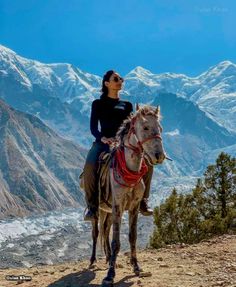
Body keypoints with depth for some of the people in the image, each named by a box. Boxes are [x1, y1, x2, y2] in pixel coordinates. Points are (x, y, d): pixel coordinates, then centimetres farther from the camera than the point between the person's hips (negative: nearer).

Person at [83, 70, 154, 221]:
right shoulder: (98, 104, 11)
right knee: (90, 166, -33)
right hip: (103, 142, -2)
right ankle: (92, 207, -22)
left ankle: (143, 201, -8)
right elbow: (93, 127, 2)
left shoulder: (127, 105, 20)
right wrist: (102, 138, -19)